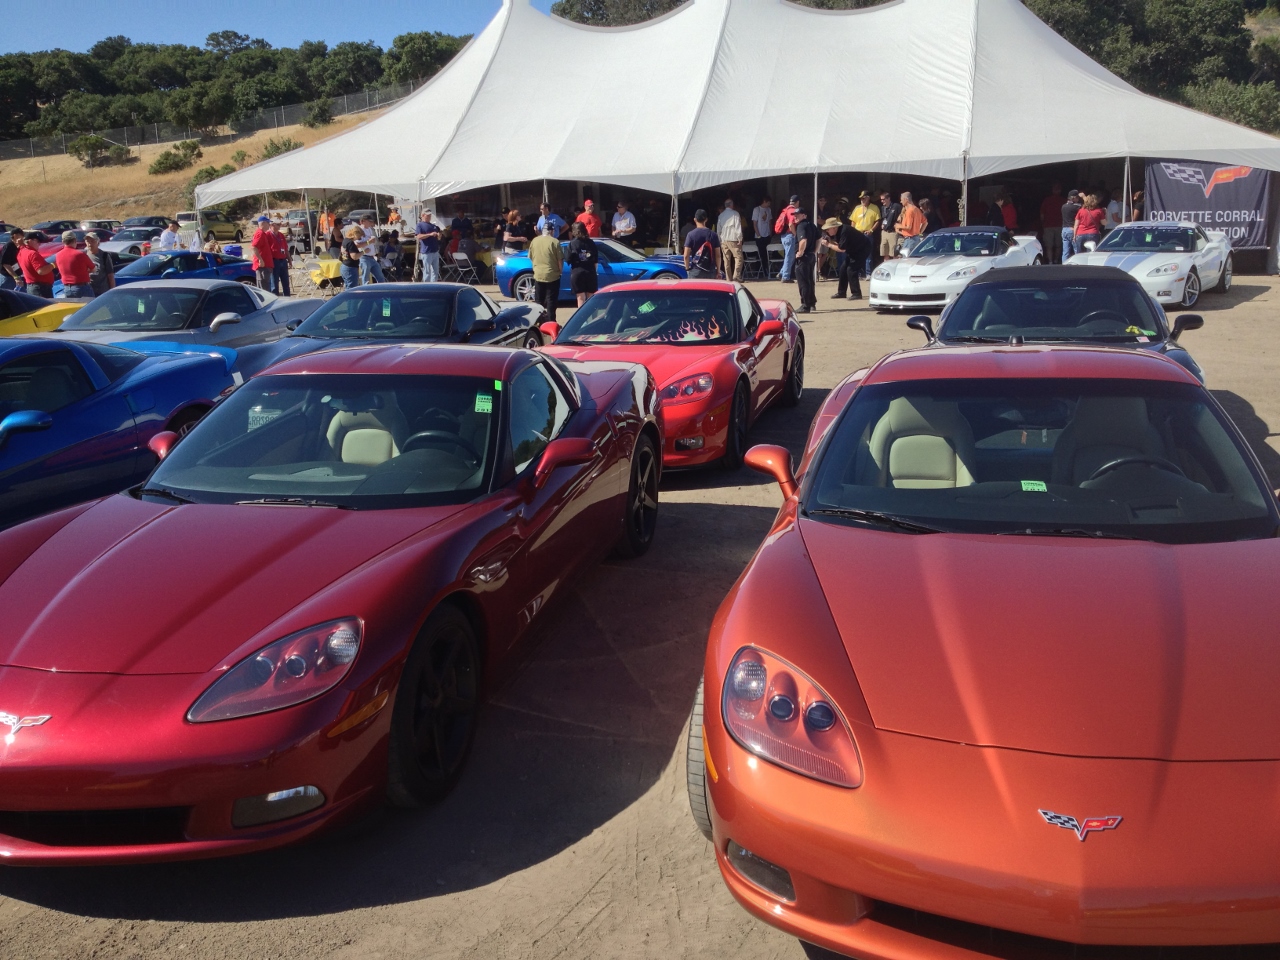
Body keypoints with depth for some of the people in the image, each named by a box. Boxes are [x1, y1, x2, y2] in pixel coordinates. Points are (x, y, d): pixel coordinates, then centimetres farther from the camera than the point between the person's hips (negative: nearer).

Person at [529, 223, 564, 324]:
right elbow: (560, 260, -9)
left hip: (538, 275, 4)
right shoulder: (554, 242, -10)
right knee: (551, 301, 2)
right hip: (552, 276, -4)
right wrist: (560, 271, 5)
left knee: (539, 302, 13)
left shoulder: (535, 241, 2)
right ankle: (550, 322, 2)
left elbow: (531, 257, 10)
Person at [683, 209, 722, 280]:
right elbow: (718, 255, 1)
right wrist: (718, 270, 10)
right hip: (710, 271, 2)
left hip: (695, 271, -2)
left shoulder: (691, 234, -7)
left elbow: (686, 255, -9)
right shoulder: (713, 234, 0)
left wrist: (687, 268, 4)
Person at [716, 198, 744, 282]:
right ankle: (736, 276, -17)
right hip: (733, 240, -5)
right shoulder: (735, 214, -4)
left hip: (723, 240, 5)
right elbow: (738, 227, -9)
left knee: (727, 260, 7)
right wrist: (740, 239, -5)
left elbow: (718, 229, 12)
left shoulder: (721, 215, 10)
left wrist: (719, 240, 17)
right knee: (738, 257, -2)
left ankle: (728, 278, 7)